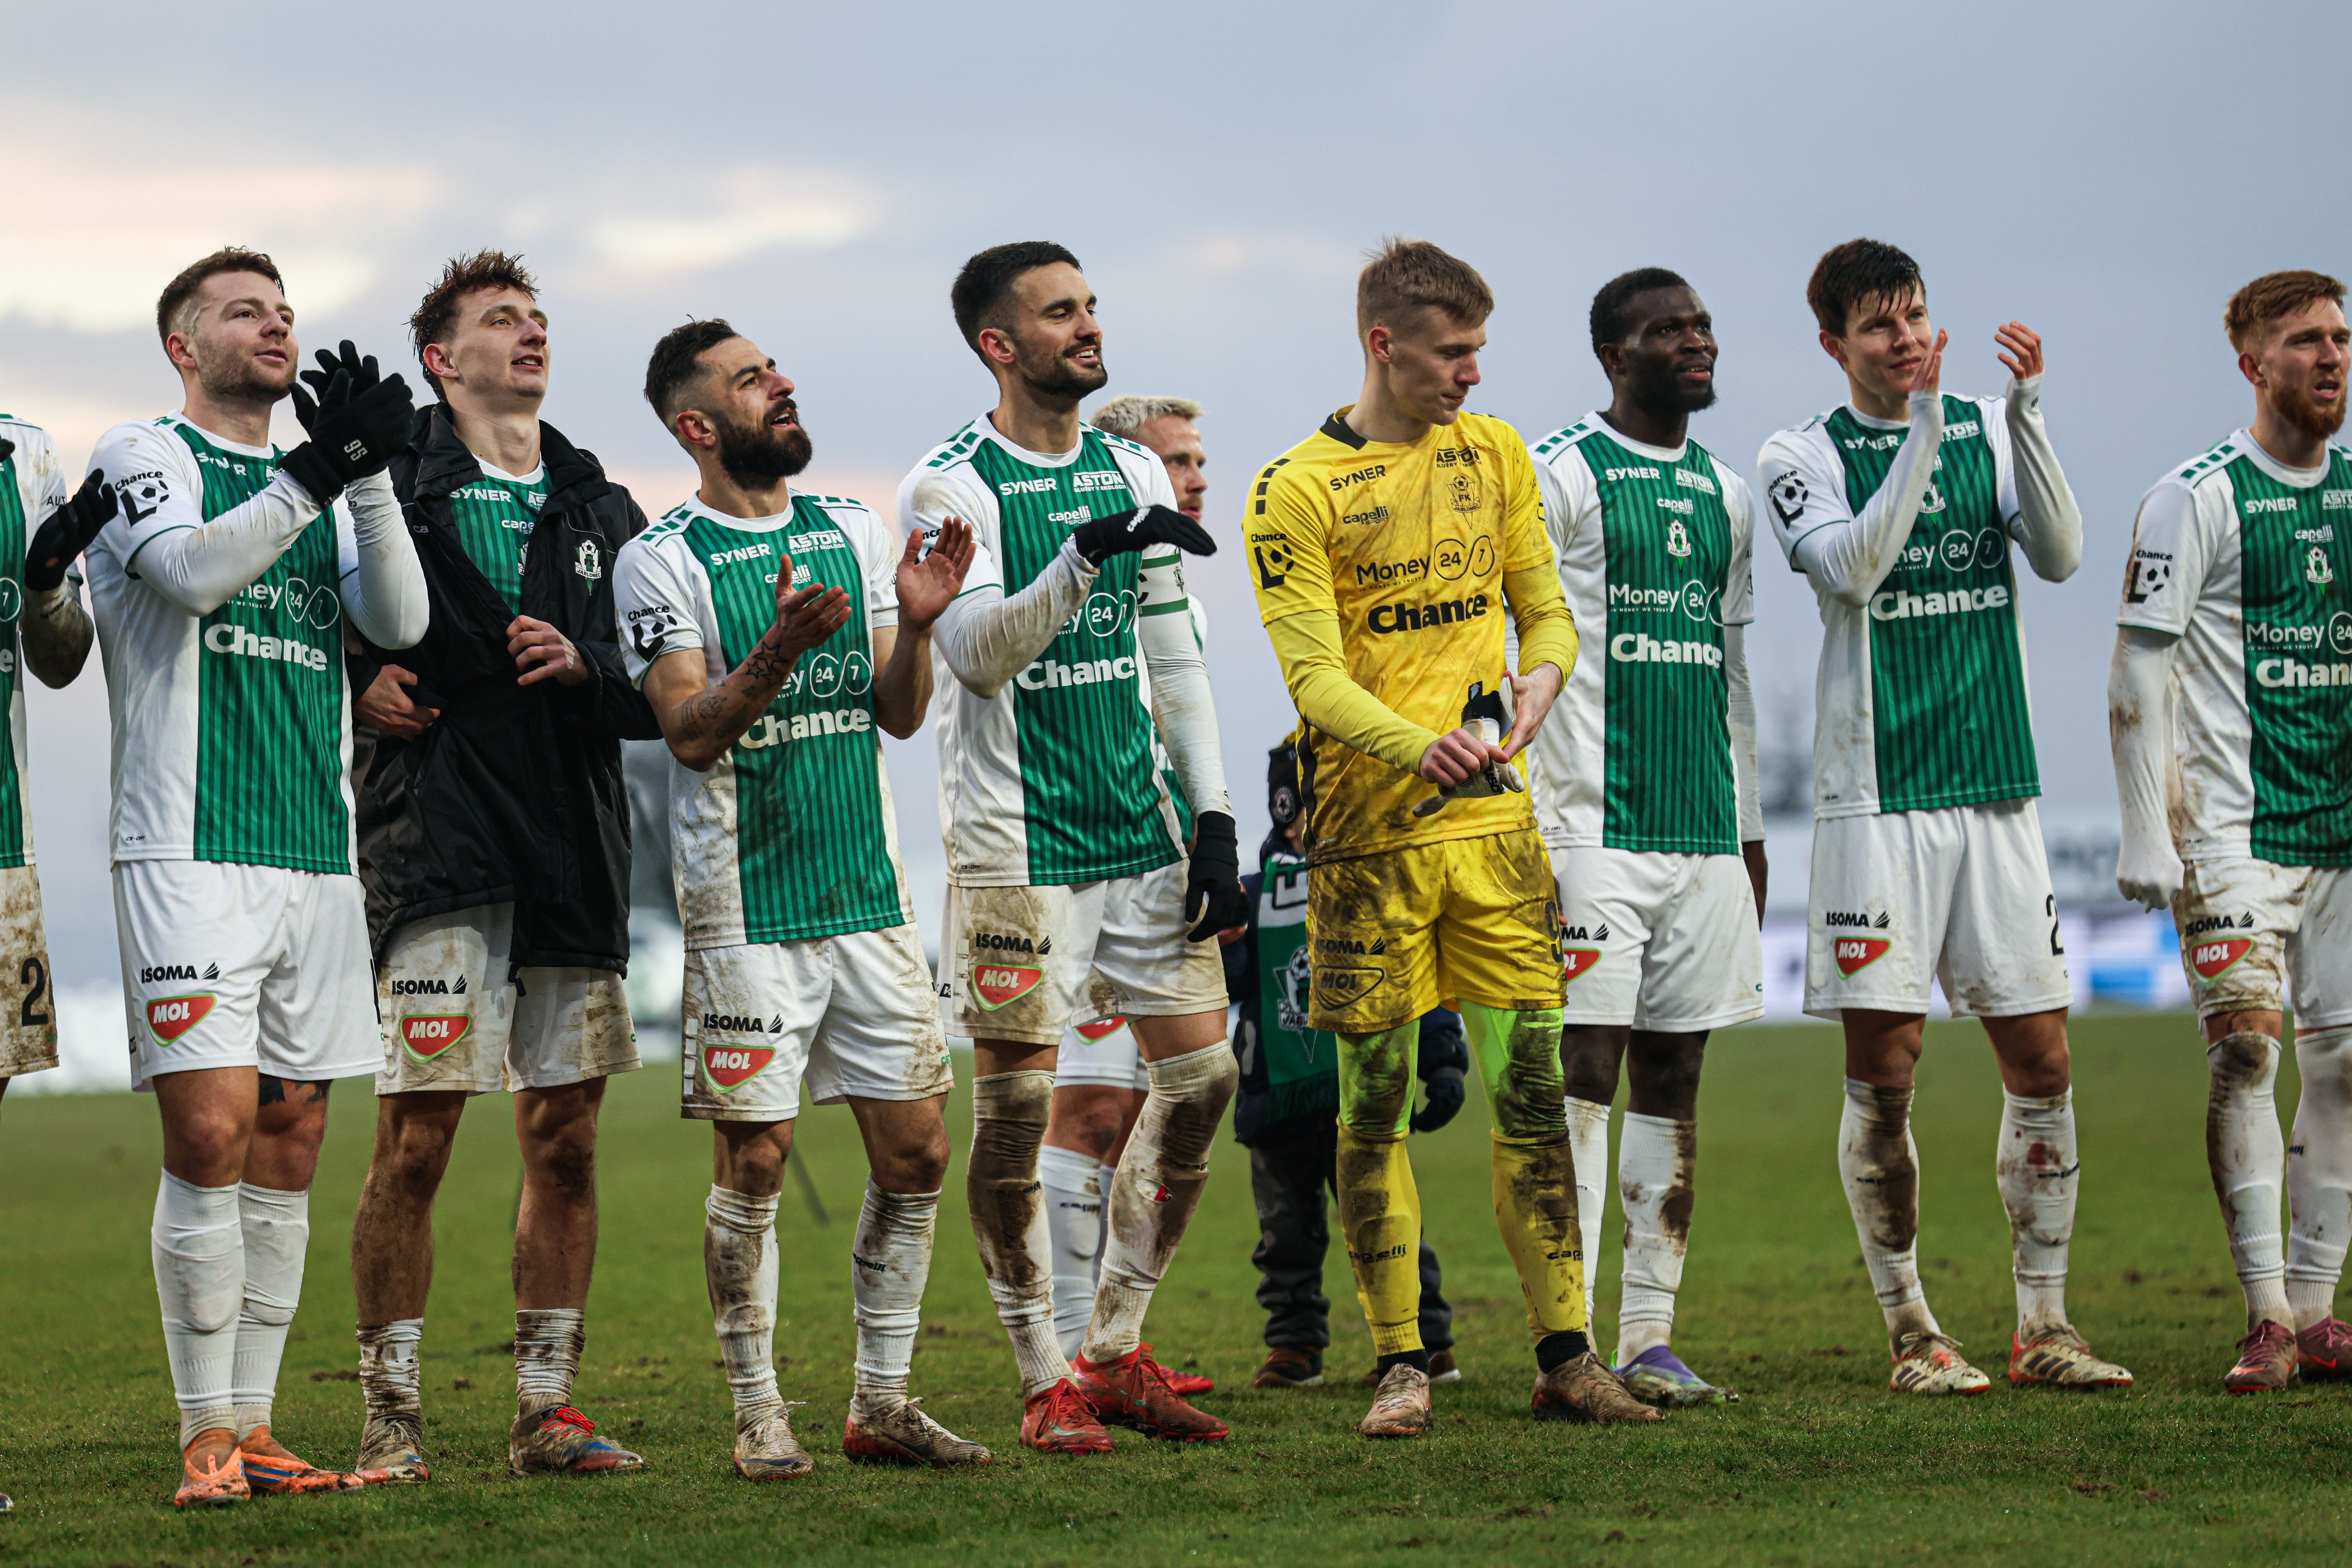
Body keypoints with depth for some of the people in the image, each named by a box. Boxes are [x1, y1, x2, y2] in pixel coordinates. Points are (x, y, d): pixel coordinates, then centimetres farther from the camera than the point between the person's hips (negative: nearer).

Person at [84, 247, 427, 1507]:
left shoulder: (317, 489, 18)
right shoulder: (143, 457, 2)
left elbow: (397, 623, 4)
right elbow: (193, 571, -18)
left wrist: (371, 476, -8)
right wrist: (316, 477, -24)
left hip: (316, 858, 6)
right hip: (189, 849, -6)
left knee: (289, 1137, 5)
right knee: (211, 1129, -12)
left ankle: (252, 1423, 11)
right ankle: (206, 1436, -6)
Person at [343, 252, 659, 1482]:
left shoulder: (601, 513, 16)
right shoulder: (389, 491, 2)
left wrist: (586, 665, -6)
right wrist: (359, 686, -10)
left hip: (575, 857, 5)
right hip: (437, 852, -5)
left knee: (565, 1145, 5)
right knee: (414, 1139, -7)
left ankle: (544, 1412, 12)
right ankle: (392, 1415, 0)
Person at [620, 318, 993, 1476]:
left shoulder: (853, 535, 11)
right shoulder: (663, 561, -4)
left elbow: (897, 717, 11)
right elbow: (691, 731, -13)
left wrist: (914, 623, -8)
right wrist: (778, 651, -28)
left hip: (868, 892, 5)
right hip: (746, 906, -5)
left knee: (914, 1153, 4)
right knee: (754, 1162, -4)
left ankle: (882, 1403, 14)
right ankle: (758, 1412, 6)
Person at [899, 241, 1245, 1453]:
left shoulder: (1130, 473, 13)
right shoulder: (953, 487, -6)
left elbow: (1174, 659, 16)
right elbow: (979, 654, -19)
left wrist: (1212, 815, 9)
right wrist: (1085, 555, -31)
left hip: (1142, 828, 6)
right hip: (1017, 840, -6)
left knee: (1201, 1073, 4)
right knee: (1017, 1104, -5)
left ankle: (1116, 1351, 15)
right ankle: (1045, 1383, 4)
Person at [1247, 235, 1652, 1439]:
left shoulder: (1495, 455, 10)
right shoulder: (1296, 492, -5)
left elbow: (1545, 607, 15)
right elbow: (1314, 676, -12)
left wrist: (1541, 676, -9)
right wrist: (1415, 745, -29)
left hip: (1493, 819, 4)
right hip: (1369, 837, -4)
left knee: (1531, 1088, 2)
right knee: (1375, 1103, 1)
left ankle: (1565, 1356, 6)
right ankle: (1401, 1365, 8)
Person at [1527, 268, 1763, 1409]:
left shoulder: (1724, 494, 17)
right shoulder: (1560, 477, -3)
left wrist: (1750, 830, 17)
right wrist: (1542, 830, -14)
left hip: (1705, 833, 6)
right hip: (1597, 829, -6)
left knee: (1672, 1079, 6)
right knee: (1585, 1072, -9)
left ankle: (1650, 1339, 8)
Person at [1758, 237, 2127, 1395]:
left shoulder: (1989, 430, 10)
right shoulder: (1802, 456, 1)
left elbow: (2059, 557, -4)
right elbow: (1852, 568, -17)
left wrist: (2026, 412, -13)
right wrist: (1922, 427, -20)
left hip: (1997, 786, 4)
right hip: (1876, 795, -3)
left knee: (2039, 1060, 2)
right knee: (1883, 1070, -3)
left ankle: (2043, 1327, 10)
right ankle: (1910, 1332, 6)